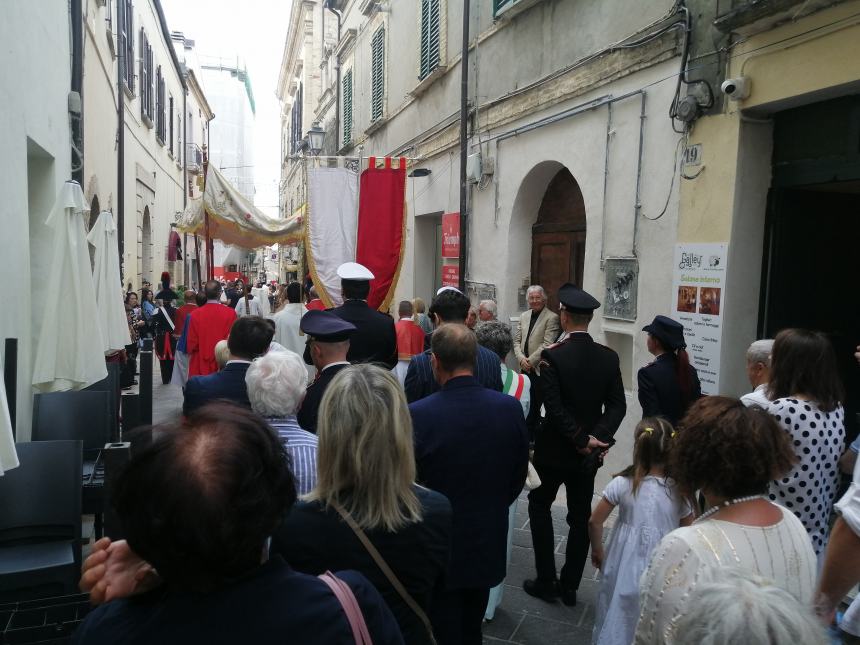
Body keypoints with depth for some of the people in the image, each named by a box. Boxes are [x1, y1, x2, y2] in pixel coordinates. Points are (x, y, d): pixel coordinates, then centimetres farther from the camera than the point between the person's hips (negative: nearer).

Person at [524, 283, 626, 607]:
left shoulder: (552, 355, -18)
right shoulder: (609, 357, -4)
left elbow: (554, 407, -21)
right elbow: (617, 405, -7)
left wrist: (581, 440, -14)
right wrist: (597, 437, -13)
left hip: (553, 449, -4)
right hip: (589, 453, 4)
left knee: (539, 506, 15)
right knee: (580, 516, 15)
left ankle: (546, 582, 17)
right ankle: (570, 586, 24)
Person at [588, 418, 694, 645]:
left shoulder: (622, 484, -14)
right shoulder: (679, 490, -11)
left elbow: (595, 522, -7)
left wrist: (597, 551, 10)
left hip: (626, 565, -1)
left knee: (621, 614, 20)